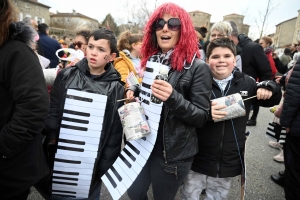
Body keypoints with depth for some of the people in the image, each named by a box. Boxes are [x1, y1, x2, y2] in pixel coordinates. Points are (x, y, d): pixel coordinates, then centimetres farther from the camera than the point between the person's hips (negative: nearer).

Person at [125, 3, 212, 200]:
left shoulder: (197, 67, -13)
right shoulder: (151, 60, 5)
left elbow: (202, 117, -14)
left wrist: (173, 97, -30)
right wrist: (134, 91, -4)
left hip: (173, 153, -5)